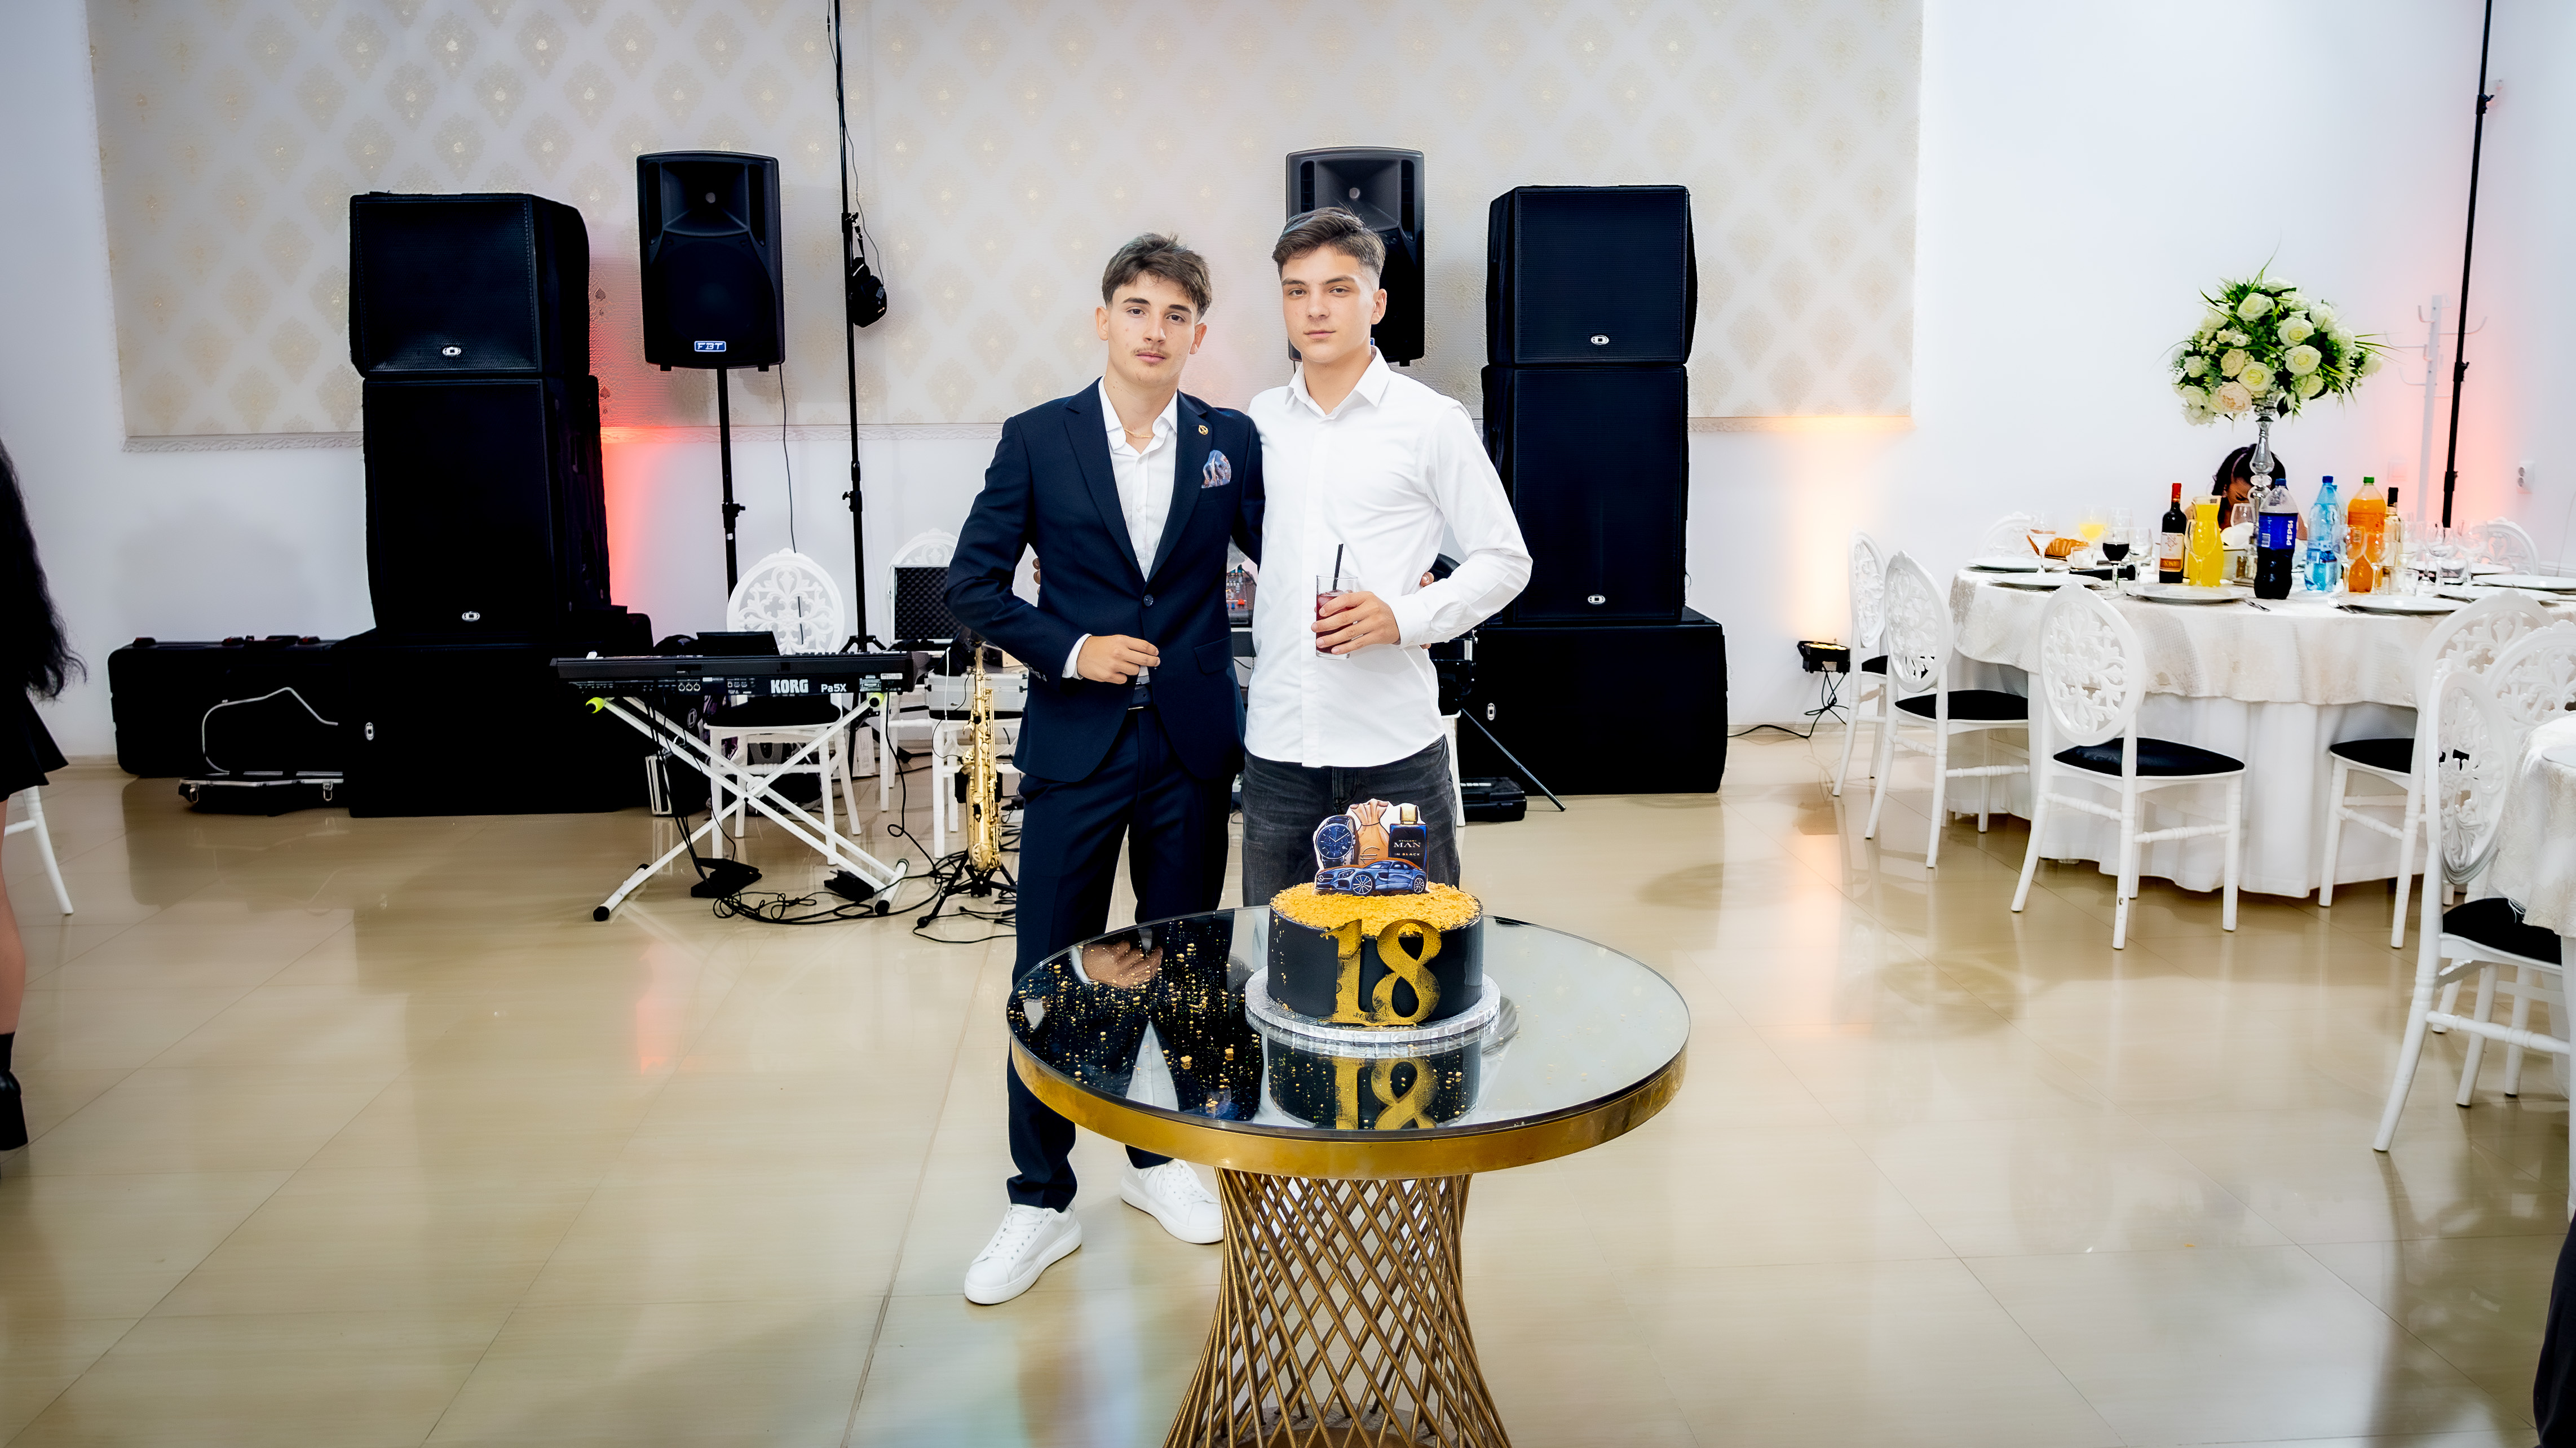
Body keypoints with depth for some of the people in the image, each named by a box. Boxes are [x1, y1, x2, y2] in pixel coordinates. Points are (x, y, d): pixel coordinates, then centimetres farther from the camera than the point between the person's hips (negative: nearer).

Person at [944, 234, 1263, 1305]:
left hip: (1192, 743, 2)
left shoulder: (1231, 442, 4)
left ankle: (1158, 1159, 32)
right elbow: (972, 584, -1)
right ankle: (1041, 1202, 16)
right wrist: (1069, 650, -12)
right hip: (1077, 741, -2)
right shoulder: (1037, 440, -1)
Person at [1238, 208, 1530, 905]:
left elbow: (1504, 560, 1)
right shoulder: (1255, 423, 9)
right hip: (1277, 744, 3)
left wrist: (1405, 617, -13)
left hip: (1394, 749, -3)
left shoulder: (1432, 422, -2)